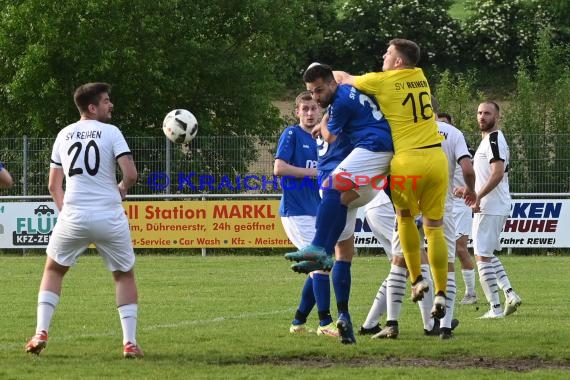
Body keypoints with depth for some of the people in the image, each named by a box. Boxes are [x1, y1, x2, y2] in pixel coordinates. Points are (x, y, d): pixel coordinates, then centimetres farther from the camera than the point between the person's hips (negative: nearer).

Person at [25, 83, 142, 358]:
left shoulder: (64, 135, 10)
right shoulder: (111, 132, -2)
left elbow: (53, 186, 13)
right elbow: (130, 174, -12)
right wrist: (121, 189, 9)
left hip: (73, 218, 2)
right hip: (110, 218, -2)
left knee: (53, 270, 23)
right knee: (125, 275, 15)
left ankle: (41, 332, 9)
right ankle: (130, 342, 6)